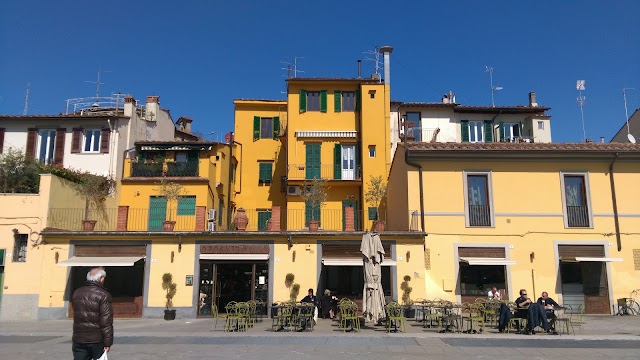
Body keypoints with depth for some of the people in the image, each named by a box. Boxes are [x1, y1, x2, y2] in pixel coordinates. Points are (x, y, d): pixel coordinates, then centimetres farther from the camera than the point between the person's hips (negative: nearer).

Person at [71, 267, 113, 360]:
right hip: (97, 340, -4)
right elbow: (106, 322, -16)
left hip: (78, 339, 5)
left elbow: (77, 315, 16)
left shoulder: (76, 293, 8)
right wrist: (108, 343, -12)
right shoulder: (103, 295, -12)